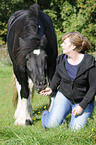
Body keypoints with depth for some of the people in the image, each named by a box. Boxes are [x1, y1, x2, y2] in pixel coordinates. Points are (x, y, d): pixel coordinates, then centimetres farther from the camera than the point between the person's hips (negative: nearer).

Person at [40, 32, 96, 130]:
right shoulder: (61, 60, -6)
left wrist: (82, 106, -19)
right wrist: (52, 88, -3)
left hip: (83, 100, -2)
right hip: (63, 96, 2)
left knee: (77, 128, -16)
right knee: (52, 124, -14)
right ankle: (45, 115, 21)